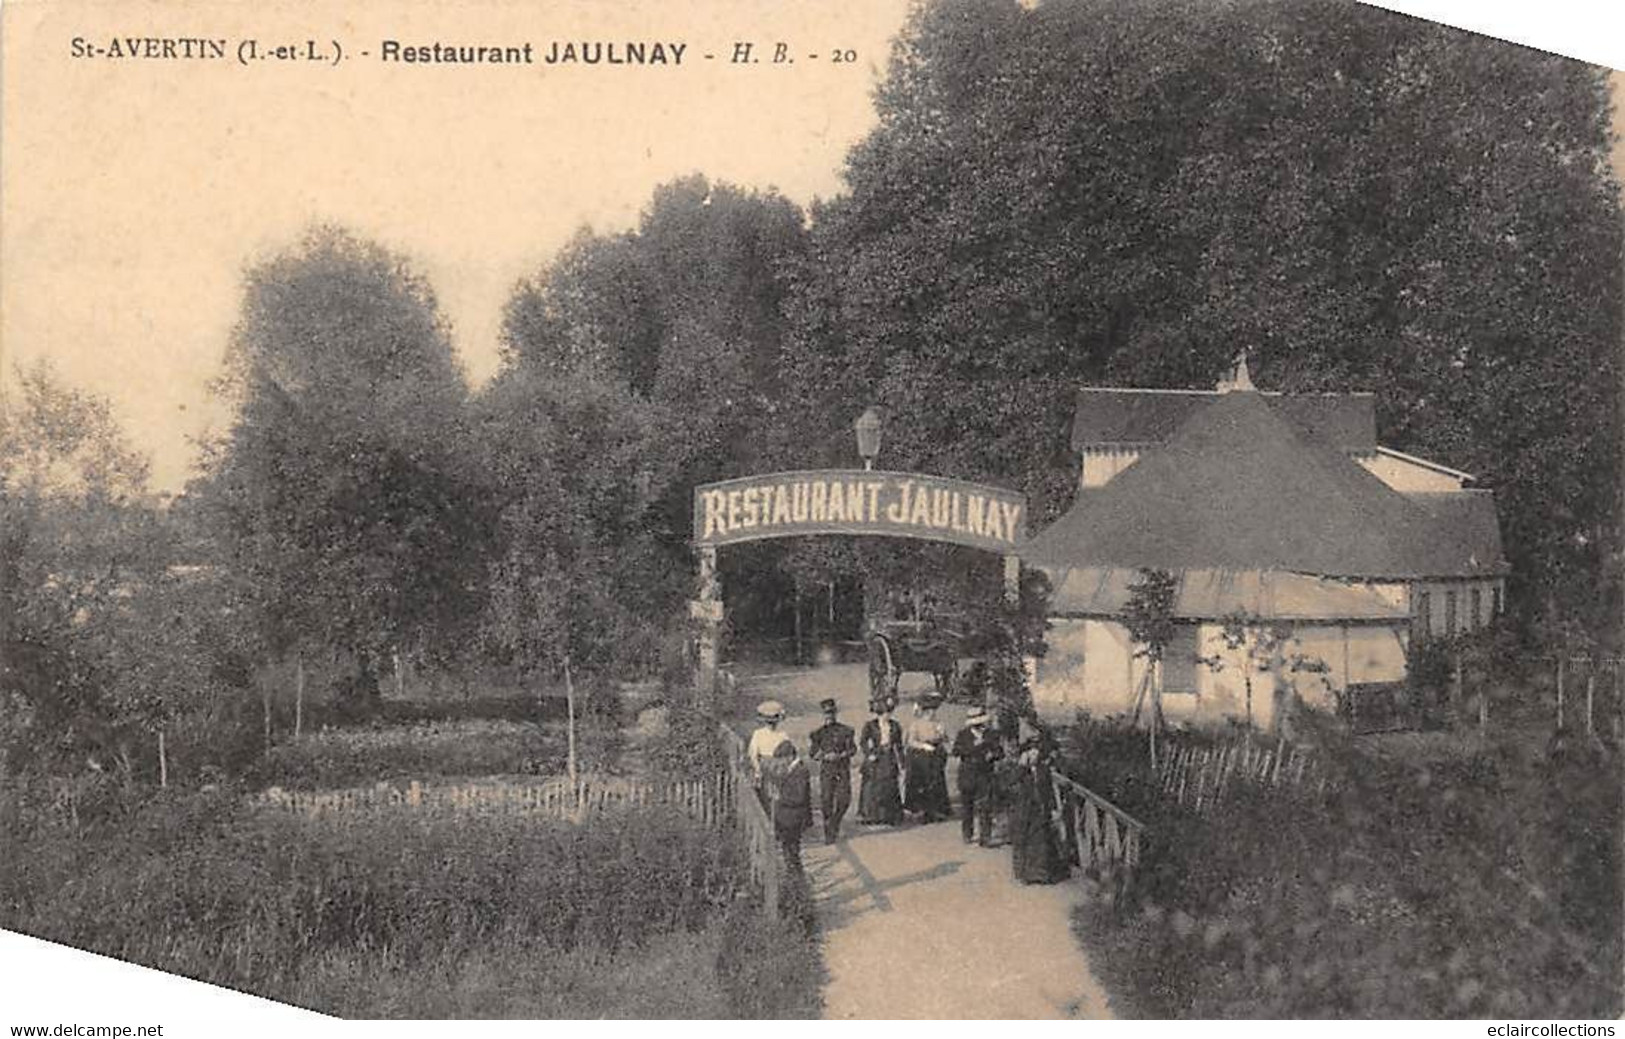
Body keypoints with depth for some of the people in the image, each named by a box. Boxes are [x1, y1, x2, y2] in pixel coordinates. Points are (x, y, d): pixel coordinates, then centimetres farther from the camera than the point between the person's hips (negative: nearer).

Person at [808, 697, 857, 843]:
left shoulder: (845, 730, 3)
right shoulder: (818, 733, 3)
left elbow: (853, 749, 1)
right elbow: (814, 754, 3)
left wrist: (840, 756, -15)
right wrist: (825, 756, -16)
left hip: (843, 770, 0)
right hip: (826, 771, 0)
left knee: (844, 800, -6)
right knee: (826, 801, -3)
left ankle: (835, 822, 21)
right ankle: (828, 833, 8)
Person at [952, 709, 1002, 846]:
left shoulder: (989, 735, 6)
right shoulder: (963, 735, 3)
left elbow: (1000, 752, 7)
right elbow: (956, 751, -10)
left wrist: (993, 755, -15)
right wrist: (973, 746, -18)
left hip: (985, 774, 0)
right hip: (967, 774, 0)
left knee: (985, 806, -7)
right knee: (966, 805, 7)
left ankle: (985, 836, -5)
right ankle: (968, 833, 21)